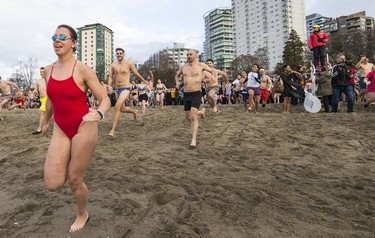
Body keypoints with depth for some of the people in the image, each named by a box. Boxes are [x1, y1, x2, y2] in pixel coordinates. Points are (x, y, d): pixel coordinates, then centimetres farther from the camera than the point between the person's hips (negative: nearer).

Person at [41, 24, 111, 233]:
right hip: (61, 131, 5)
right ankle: (72, 163, 36)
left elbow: (105, 99, -12)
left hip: (84, 128, -5)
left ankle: (83, 215, 37)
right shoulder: (48, 70, 6)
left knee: (75, 180, 7)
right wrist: (46, 122, 33)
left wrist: (99, 114, -34)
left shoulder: (83, 70, -12)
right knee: (53, 184, 1)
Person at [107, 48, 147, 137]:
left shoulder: (129, 64, -4)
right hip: (117, 89, 6)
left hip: (126, 88, -6)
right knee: (122, 109, 18)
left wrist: (145, 82, 17)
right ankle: (134, 111, 51)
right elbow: (110, 77, 6)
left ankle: (113, 130, -21)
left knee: (117, 106, -24)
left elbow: (137, 74, 8)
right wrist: (109, 85, -13)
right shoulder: (113, 65, 6)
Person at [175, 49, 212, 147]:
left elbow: (213, 71, 12)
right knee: (188, 117, 14)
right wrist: (177, 82, 7)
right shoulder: (183, 67, 9)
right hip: (186, 95, 5)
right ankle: (201, 112, 46)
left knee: (193, 117, -18)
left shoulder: (201, 65, 0)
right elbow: (177, 75, 27)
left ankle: (194, 140, -15)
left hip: (196, 94, -4)